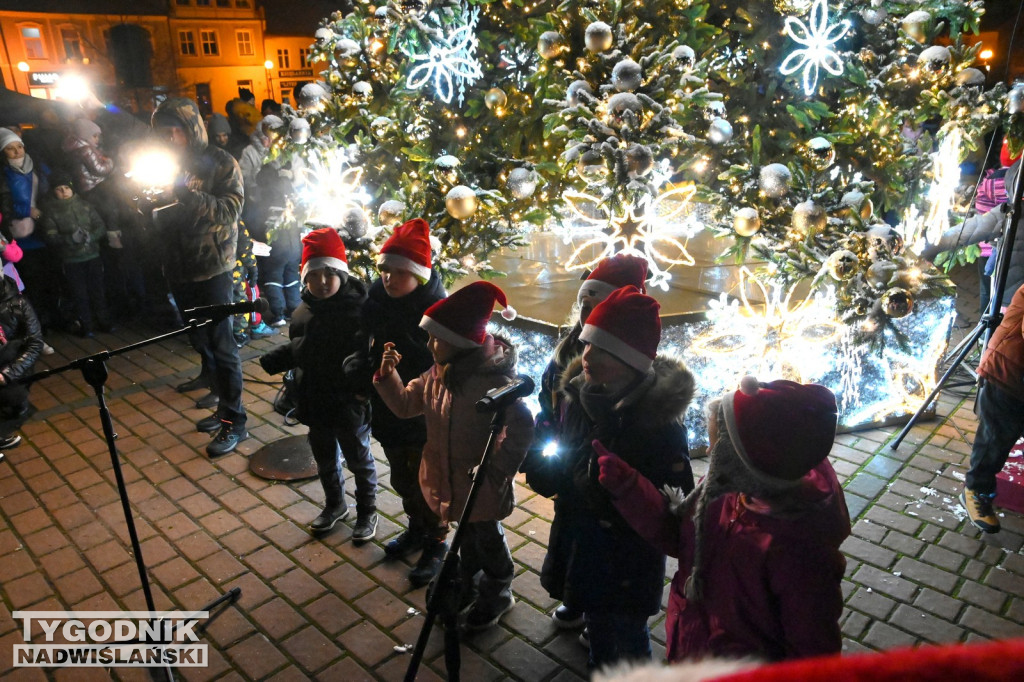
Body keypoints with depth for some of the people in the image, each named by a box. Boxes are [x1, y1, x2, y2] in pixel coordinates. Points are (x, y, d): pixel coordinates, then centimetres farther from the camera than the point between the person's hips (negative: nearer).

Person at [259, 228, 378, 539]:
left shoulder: (357, 309, -20)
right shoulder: (304, 311, 2)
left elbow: (365, 350, -30)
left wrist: (356, 366, -49)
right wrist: (273, 361, 0)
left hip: (348, 405, -6)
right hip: (314, 403, 7)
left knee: (359, 461, 13)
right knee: (325, 461, 24)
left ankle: (367, 512, 34)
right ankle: (334, 505, 46)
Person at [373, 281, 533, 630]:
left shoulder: (494, 381, -29)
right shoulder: (437, 373, -6)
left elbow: (521, 430, -26)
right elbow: (405, 405, 4)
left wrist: (497, 472, -23)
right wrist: (387, 375, -11)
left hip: (482, 484, -6)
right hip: (451, 479, 6)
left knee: (488, 539, 18)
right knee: (466, 535, 28)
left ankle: (497, 594, 43)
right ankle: (469, 584, 52)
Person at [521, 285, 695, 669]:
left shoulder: (659, 424, -26)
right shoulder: (577, 398, -9)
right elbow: (555, 476, 4)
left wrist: (610, 490, -34)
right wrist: (538, 466, -17)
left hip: (626, 574, -5)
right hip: (578, 552, 5)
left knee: (627, 651, 18)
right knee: (598, 637, 28)